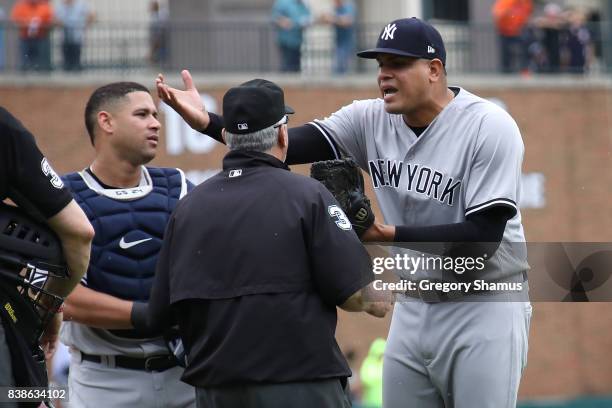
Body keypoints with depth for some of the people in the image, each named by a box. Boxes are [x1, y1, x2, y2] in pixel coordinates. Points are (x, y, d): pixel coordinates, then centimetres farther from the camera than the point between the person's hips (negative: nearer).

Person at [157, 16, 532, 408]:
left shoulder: (489, 127, -16)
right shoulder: (372, 119, 0)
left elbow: (483, 236, -22)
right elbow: (295, 144, -14)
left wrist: (390, 235, -27)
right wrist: (209, 122, -28)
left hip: (485, 306, -6)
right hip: (413, 307, 6)